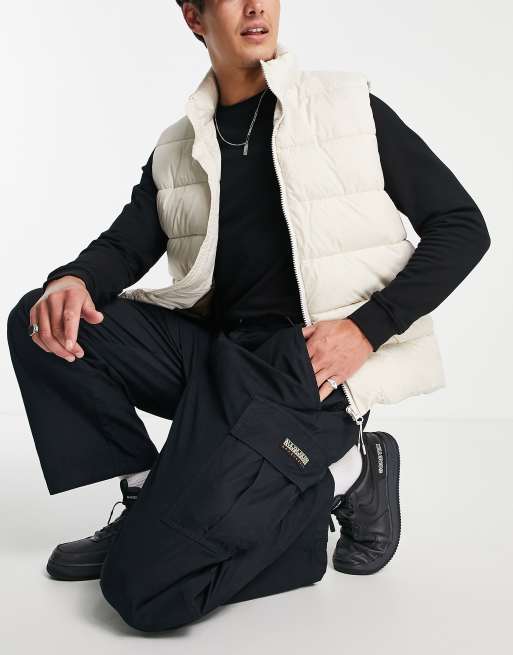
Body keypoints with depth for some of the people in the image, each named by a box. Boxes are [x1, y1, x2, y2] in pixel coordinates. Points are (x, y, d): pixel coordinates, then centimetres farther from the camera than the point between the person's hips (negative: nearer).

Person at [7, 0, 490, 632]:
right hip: (215, 347, 6)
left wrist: (366, 327, -12)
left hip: (310, 364, -5)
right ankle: (153, 499, 0)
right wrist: (72, 280, -17)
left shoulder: (348, 104, 5)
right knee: (41, 324, -10)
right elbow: (125, 247, 8)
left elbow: (462, 225, 1)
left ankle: (342, 474, 2)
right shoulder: (175, 149, 16)